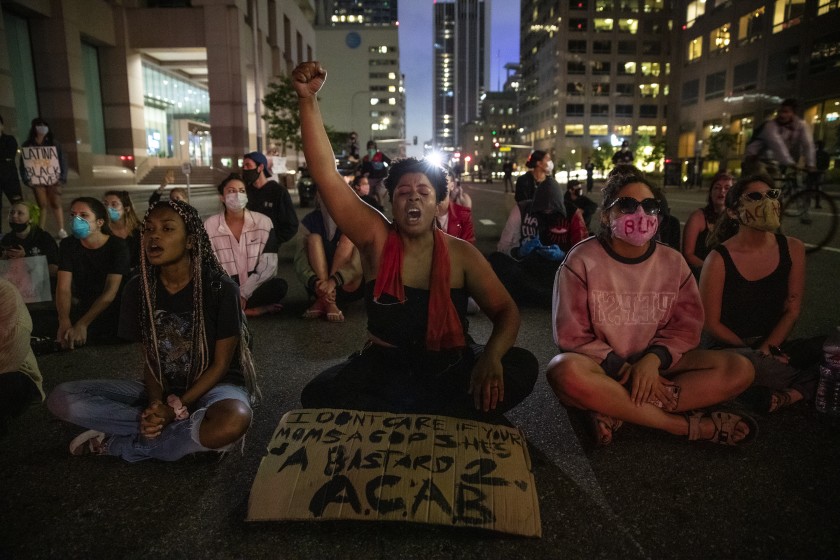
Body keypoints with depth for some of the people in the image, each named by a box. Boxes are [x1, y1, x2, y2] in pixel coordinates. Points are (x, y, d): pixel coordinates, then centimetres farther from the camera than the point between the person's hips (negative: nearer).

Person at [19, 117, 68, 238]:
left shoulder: (53, 143, 5)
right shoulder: (27, 145, 5)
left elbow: (62, 161, 3)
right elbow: (23, 164, 5)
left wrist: (62, 178, -7)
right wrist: (27, 179, -7)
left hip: (53, 179, 0)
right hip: (37, 180, 0)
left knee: (56, 204, 0)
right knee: (42, 205, 1)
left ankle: (62, 230, 3)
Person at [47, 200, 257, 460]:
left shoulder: (220, 288, -16)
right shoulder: (139, 288, -4)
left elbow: (221, 365, -12)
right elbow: (149, 356, 1)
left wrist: (176, 410, -21)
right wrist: (156, 403, -19)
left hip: (214, 385, -4)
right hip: (163, 388, 4)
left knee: (232, 422, -40)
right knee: (62, 398, -14)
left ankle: (118, 444, -16)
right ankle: (188, 431, -15)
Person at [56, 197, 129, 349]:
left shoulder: (117, 246, -15)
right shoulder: (68, 244, -4)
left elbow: (110, 292, -22)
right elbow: (63, 288, -14)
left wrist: (82, 324, -33)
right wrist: (64, 323, -32)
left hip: (113, 314, -3)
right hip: (83, 309, 3)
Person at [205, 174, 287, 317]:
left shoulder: (263, 222, -2)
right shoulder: (209, 226, -1)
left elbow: (268, 266, -7)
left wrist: (243, 293, -15)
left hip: (253, 289, 0)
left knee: (280, 286, -29)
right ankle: (258, 308, -18)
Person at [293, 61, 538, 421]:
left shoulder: (461, 254, -5)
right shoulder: (375, 238, -8)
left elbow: (505, 311, -2)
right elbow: (325, 174, -17)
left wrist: (491, 356, -24)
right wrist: (308, 99, -26)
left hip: (452, 367, 1)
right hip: (386, 367, 0)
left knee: (522, 367, -23)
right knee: (318, 395, -24)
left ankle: (397, 423, -16)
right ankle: (451, 421, -15)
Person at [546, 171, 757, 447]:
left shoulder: (673, 262, 1)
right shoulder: (582, 260, -10)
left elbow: (686, 327, 2)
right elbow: (572, 335, -12)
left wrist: (653, 359, -18)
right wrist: (623, 369, -19)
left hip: (655, 365, 4)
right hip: (601, 366, -4)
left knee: (739, 369, -15)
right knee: (565, 371, -38)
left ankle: (614, 412, -24)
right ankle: (688, 425, -22)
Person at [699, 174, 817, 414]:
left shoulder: (793, 249, 0)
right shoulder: (719, 259, -14)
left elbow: (792, 311, 3)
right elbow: (711, 324, -9)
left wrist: (767, 349, -12)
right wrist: (754, 352, -12)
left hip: (775, 346, 4)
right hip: (729, 348, -4)